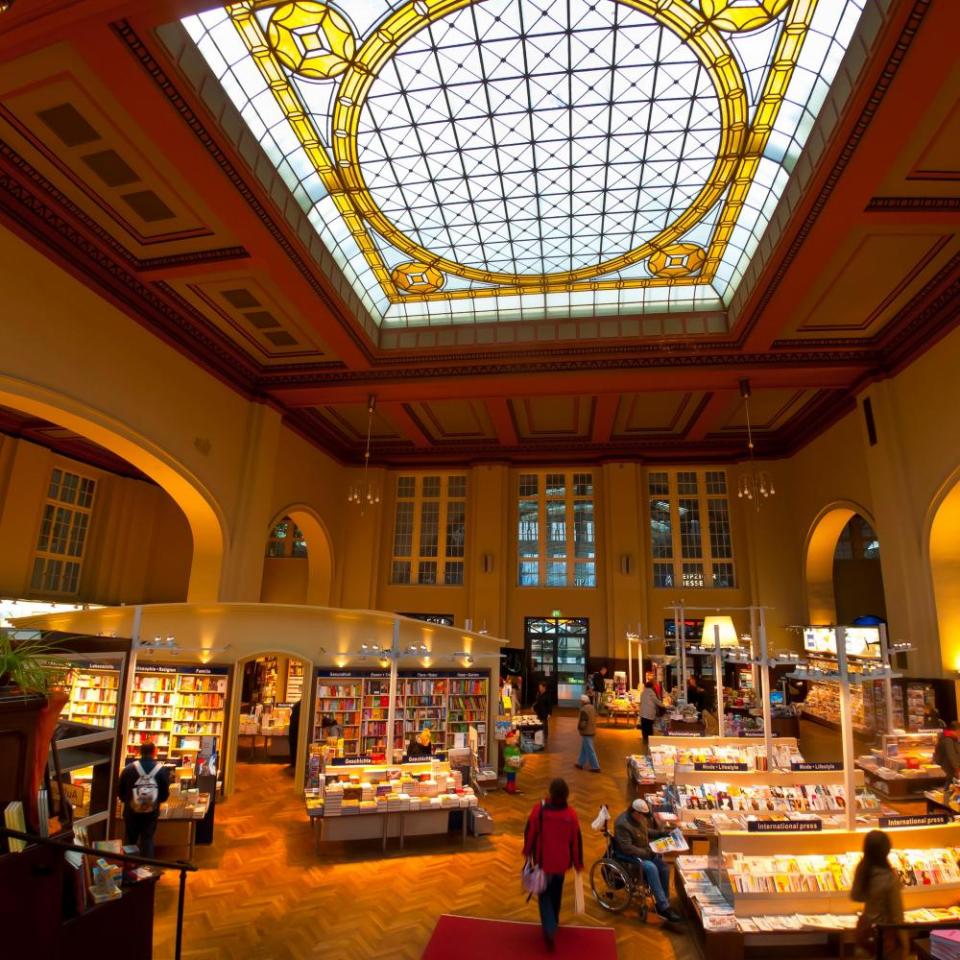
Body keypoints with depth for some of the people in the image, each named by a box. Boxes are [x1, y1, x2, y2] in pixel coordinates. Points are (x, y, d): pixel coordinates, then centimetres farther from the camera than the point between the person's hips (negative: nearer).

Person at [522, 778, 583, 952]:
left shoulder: (539, 809, -20)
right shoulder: (571, 814, -17)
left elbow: (529, 833, -9)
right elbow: (576, 840, -7)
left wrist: (527, 852, 8)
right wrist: (578, 863, 7)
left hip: (543, 860, -2)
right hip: (561, 861, 2)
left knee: (545, 893, 12)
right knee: (556, 892, 25)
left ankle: (549, 929, -6)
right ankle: (553, 923, 42)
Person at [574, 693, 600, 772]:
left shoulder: (584, 710, -24)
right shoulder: (592, 707, 5)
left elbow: (583, 723, -24)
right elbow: (594, 719, 14)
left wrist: (579, 728, -5)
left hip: (586, 732, -9)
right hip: (592, 731, 9)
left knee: (590, 751, 1)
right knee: (584, 749, 19)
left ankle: (595, 767, 8)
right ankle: (580, 764, 29)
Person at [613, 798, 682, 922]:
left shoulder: (640, 817, -2)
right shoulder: (622, 824, -28)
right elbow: (627, 848, -29)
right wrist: (646, 853, -25)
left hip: (644, 851, 8)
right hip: (629, 855, -8)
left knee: (664, 865, -11)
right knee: (651, 868, -30)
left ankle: (663, 903, -1)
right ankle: (663, 907, -23)